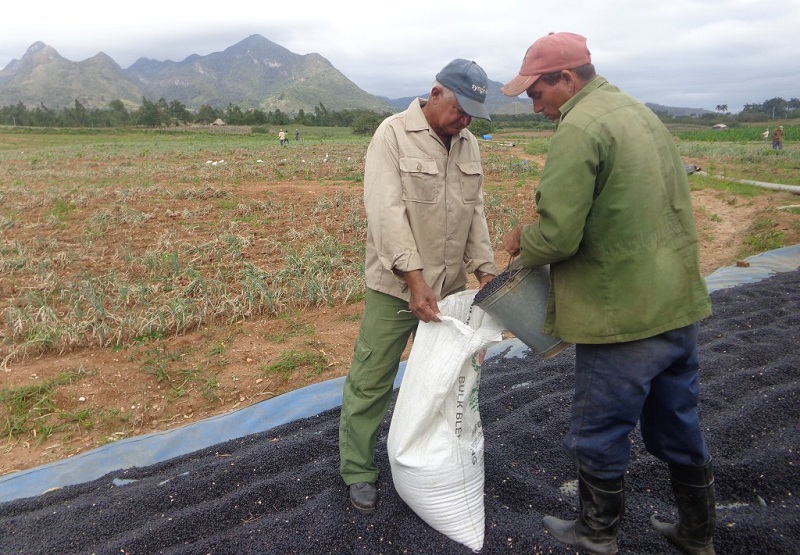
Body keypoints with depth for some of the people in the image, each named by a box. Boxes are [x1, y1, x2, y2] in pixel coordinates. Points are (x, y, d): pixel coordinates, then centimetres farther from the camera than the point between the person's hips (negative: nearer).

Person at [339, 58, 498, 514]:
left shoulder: (469, 144, 9)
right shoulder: (394, 134, -11)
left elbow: (475, 212, 10)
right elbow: (386, 210, -20)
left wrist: (485, 269, -2)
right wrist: (414, 278, -27)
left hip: (451, 284, 6)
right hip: (397, 284, -6)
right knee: (371, 381, 2)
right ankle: (359, 471, 20)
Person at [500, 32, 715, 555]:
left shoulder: (579, 128, -18)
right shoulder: (639, 112, 13)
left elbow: (557, 236, -25)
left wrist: (522, 240, -2)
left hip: (624, 315, -9)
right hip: (679, 304, 9)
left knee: (599, 433, 11)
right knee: (679, 428, 22)